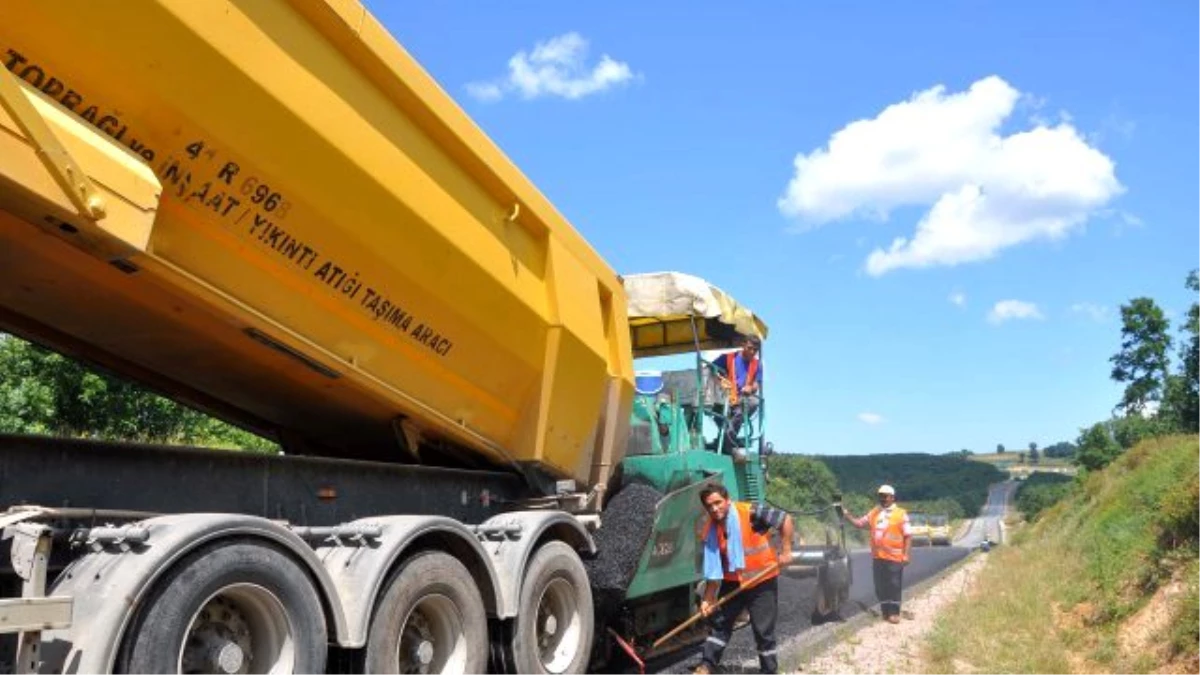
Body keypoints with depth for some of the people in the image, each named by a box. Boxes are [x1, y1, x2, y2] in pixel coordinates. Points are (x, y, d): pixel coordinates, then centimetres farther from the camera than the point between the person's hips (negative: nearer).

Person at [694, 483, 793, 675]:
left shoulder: (750, 512, -22)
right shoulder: (709, 530, -5)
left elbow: (785, 519, -17)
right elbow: (713, 567, 0)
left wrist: (785, 550, -17)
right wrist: (708, 598, -1)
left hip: (762, 581, -5)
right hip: (732, 583, 5)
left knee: (764, 630, 4)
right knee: (719, 623, 9)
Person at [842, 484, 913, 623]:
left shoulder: (900, 514, -2)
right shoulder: (874, 512, 12)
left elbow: (908, 536, -4)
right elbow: (859, 523, 15)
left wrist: (906, 555, -11)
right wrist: (846, 514, 3)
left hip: (894, 557, -5)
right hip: (877, 557, 5)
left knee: (894, 586, 0)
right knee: (880, 586, 9)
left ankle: (894, 613, 9)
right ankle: (885, 612, 19)